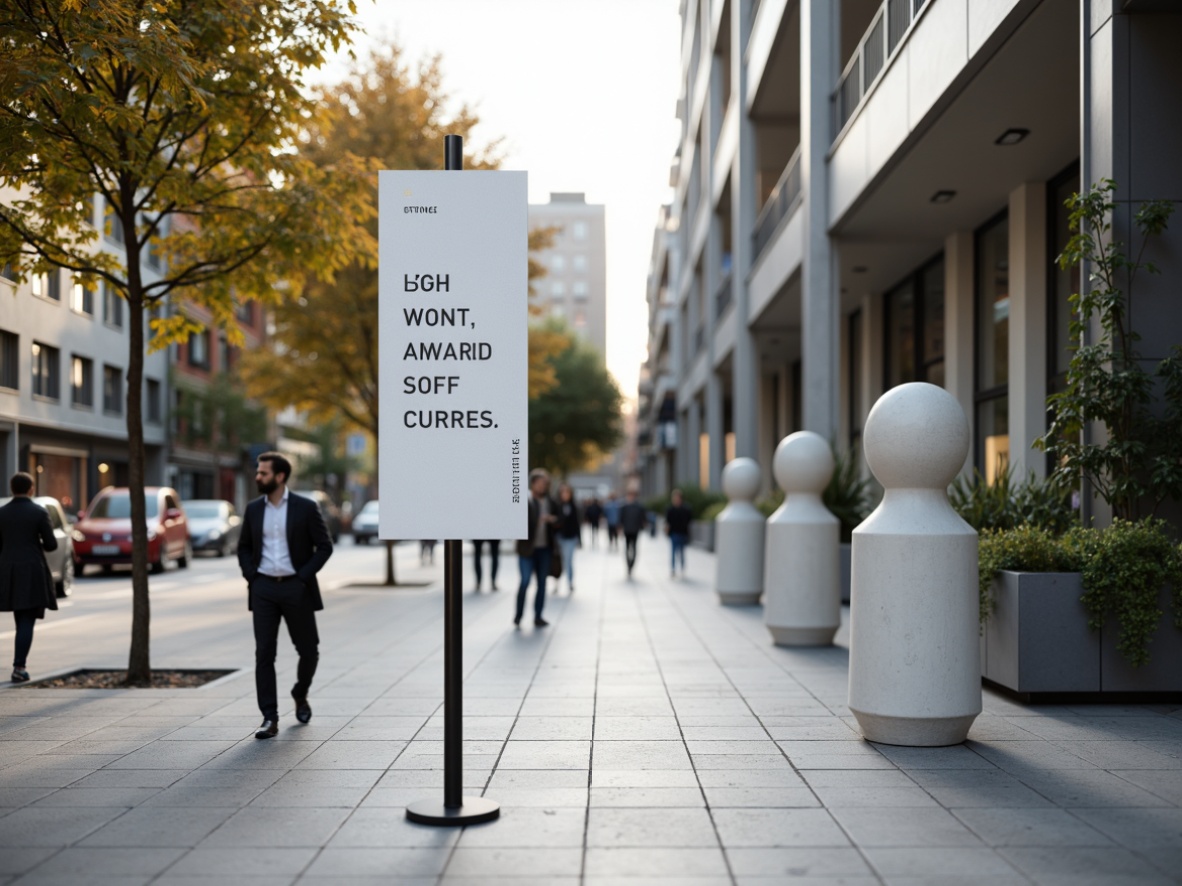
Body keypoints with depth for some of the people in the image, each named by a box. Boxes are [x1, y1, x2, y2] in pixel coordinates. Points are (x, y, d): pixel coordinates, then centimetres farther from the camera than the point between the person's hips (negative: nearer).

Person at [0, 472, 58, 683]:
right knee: (27, 622, -2)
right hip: (33, 572, -4)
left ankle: (20, 664, 18)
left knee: (21, 620, 17)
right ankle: (19, 668, -10)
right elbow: (51, 545, -6)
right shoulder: (40, 512, -7)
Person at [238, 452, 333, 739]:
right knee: (264, 653, -3)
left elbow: (325, 546, -4)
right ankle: (270, 719, 0)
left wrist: (304, 576, -11)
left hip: (296, 588, -2)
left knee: (308, 650, 7)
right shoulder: (253, 509, 7)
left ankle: (300, 695, 36)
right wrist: (250, 575, 1)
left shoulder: (306, 508, -4)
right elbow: (244, 547, 16)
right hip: (263, 589, 2)